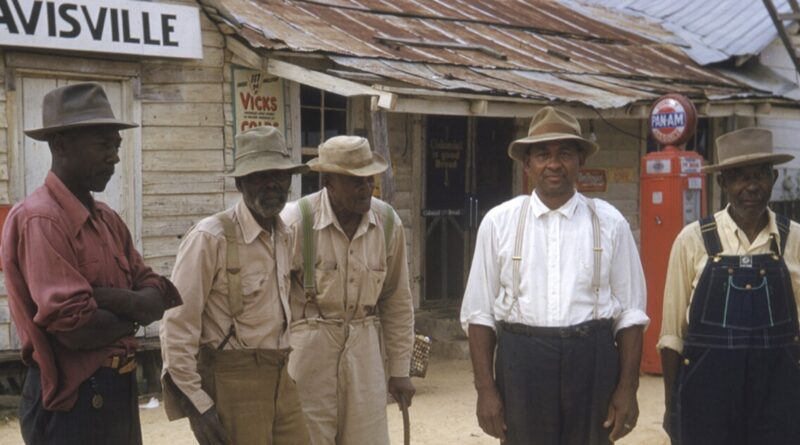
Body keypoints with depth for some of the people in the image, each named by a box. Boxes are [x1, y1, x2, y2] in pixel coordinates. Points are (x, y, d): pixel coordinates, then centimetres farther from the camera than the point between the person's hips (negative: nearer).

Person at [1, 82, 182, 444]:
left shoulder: (108, 220, 11)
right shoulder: (39, 220, -17)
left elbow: (160, 296, 4)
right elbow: (76, 328, -25)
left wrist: (106, 297, -16)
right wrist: (136, 311, -6)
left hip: (120, 389, 9)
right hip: (71, 400, -9)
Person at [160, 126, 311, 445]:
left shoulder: (285, 237, 10)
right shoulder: (210, 238, -13)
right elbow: (177, 326, -15)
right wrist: (196, 403, -16)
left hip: (279, 379, 7)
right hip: (231, 383, -7)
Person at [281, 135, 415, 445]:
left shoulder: (388, 222, 1)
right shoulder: (295, 221, -12)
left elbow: (397, 302, 9)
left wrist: (399, 369, 10)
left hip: (364, 349, 4)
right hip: (308, 349, -3)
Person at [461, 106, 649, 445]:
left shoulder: (609, 223, 2)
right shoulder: (499, 222, 2)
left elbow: (630, 311, 3)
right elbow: (480, 312, 2)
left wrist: (627, 388, -2)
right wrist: (485, 388, -3)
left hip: (592, 363, 1)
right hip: (521, 364, 0)